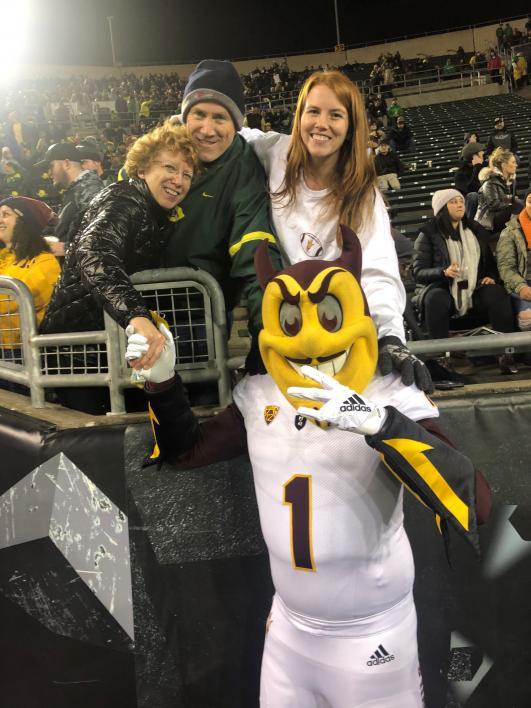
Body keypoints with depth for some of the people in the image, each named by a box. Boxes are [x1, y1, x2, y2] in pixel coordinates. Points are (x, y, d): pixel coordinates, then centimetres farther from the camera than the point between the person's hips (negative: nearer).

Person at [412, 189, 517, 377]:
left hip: (474, 291, 4)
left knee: (497, 293, -27)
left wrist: (491, 276, 1)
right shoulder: (428, 234, 2)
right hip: (441, 288, -3)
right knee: (436, 298, -38)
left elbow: (489, 261, 23)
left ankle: (506, 351, -25)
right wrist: (444, 272, -22)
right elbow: (418, 272, -5)